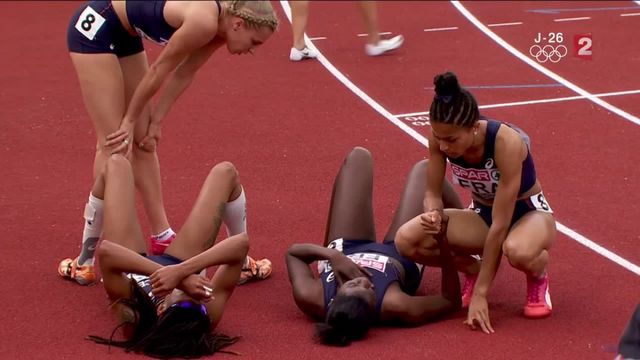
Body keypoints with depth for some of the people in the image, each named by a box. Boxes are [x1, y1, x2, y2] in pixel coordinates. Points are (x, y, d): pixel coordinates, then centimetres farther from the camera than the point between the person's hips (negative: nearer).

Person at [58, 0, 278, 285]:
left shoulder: (218, 28, -3)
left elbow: (183, 74, 5)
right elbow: (160, 70, -19)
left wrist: (155, 122, 3)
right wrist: (130, 121, -7)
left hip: (124, 35, 9)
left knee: (143, 142, 9)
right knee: (115, 144, -12)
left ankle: (162, 237, 16)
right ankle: (88, 258, -9)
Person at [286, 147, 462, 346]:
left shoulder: (313, 299, -44)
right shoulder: (395, 306, -48)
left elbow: (293, 252, -25)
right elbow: (451, 300, -31)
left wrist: (331, 254, -42)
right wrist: (443, 244, -42)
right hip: (401, 256, -2)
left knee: (359, 156, 12)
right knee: (425, 169, 14)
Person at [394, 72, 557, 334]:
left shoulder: (506, 142, -35)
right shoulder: (441, 137, -20)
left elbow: (500, 226, -33)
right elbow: (433, 192, -7)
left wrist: (480, 293, -31)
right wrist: (433, 213, -33)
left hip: (528, 213, -5)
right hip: (482, 214, 5)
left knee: (518, 252, -43)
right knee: (407, 240, -21)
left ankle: (538, 277, -4)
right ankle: (474, 270, 7)